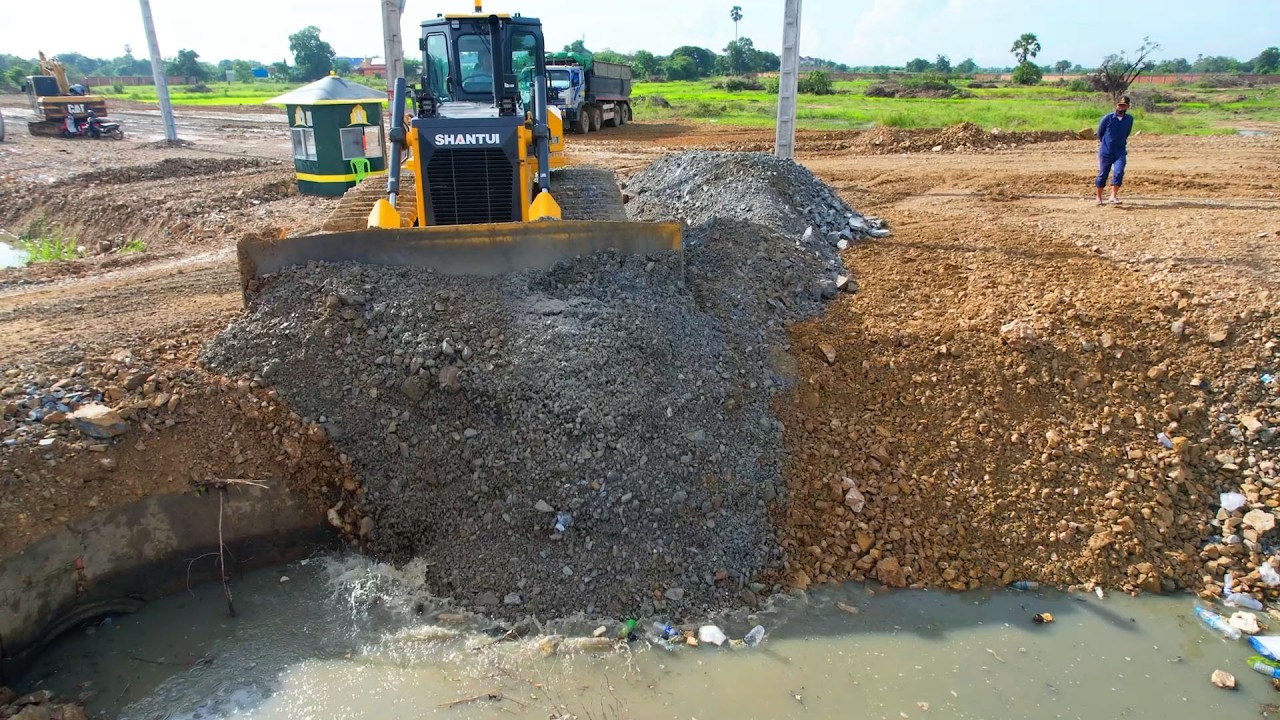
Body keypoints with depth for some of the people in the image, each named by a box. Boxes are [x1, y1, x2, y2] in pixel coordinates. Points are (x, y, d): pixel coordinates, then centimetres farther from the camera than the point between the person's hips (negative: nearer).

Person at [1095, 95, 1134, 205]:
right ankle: (1099, 198, 15)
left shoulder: (1129, 119, 2)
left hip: (1120, 152, 2)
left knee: (1118, 172, -15)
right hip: (1105, 152, -2)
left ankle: (1113, 196, -12)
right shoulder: (1107, 118, -9)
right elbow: (1099, 133, 6)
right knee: (1102, 174, 3)